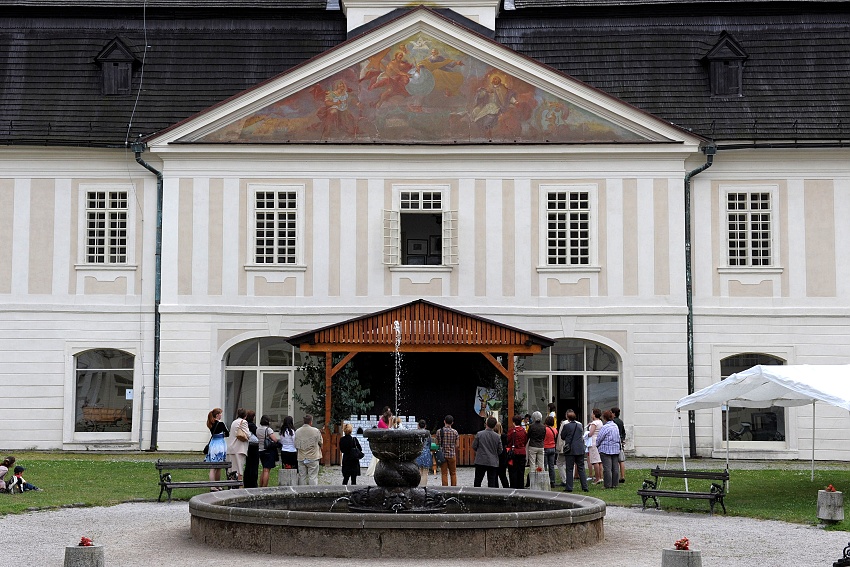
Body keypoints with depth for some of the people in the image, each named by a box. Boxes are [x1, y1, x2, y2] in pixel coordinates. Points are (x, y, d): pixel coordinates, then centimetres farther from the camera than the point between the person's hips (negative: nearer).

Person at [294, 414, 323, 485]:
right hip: (313, 458, -3)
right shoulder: (316, 431, -11)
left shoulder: (297, 431, 0)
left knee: (302, 477, 10)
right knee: (313, 477, -1)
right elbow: (320, 443, 1)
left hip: (301, 458, 3)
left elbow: (296, 445, 5)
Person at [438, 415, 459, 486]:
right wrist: (456, 456, 14)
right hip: (452, 455, 0)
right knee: (453, 473, 10)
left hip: (442, 454, 0)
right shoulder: (455, 432, -3)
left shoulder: (439, 431, -3)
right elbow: (456, 445, 1)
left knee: (444, 474, 4)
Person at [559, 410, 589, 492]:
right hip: (580, 450, 4)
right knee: (581, 468, 9)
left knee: (569, 469, 1)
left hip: (570, 450, -4)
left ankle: (569, 487, -1)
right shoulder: (580, 425, 5)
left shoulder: (566, 426, -9)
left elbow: (562, 437, 0)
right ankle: (585, 487, 6)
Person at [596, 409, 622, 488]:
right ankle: (615, 484, 12)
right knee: (615, 467, 8)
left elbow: (599, 438, -11)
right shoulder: (615, 426, 8)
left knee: (607, 468, -4)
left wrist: (597, 446, 8)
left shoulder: (605, 427, -16)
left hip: (606, 450, -7)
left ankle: (608, 484, -3)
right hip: (616, 449, 7)